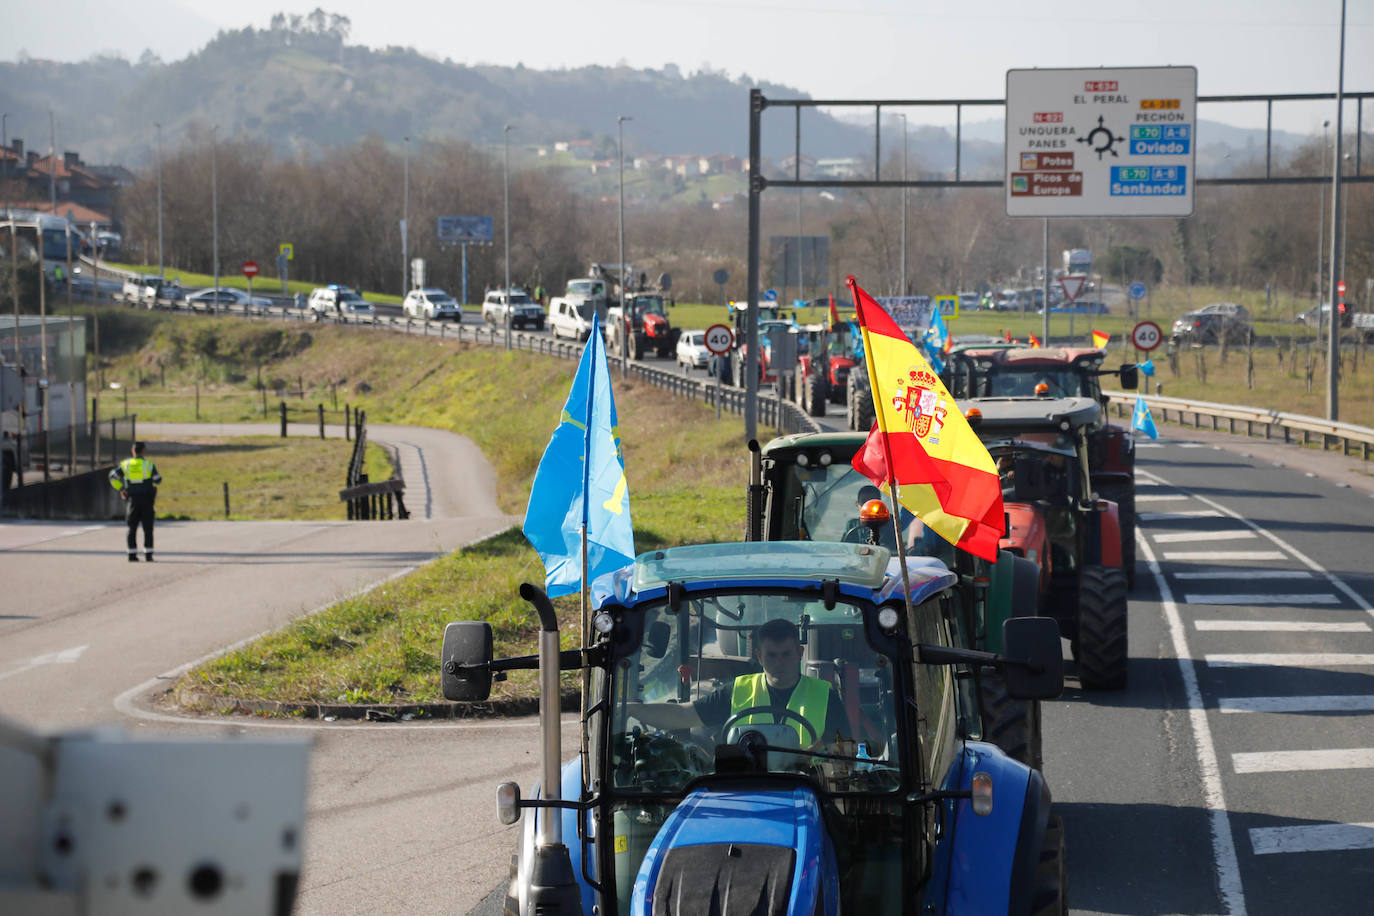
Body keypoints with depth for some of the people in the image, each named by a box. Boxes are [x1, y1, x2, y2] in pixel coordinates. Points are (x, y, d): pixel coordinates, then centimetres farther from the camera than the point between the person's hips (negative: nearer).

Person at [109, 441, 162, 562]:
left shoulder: (125, 464, 3)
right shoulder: (149, 465, -3)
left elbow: (113, 476, -6)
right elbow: (158, 479, -7)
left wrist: (120, 489, -1)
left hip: (131, 499, 2)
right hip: (146, 499, -2)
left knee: (132, 528, 6)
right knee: (147, 528, 3)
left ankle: (132, 554, 1)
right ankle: (148, 554, -1)